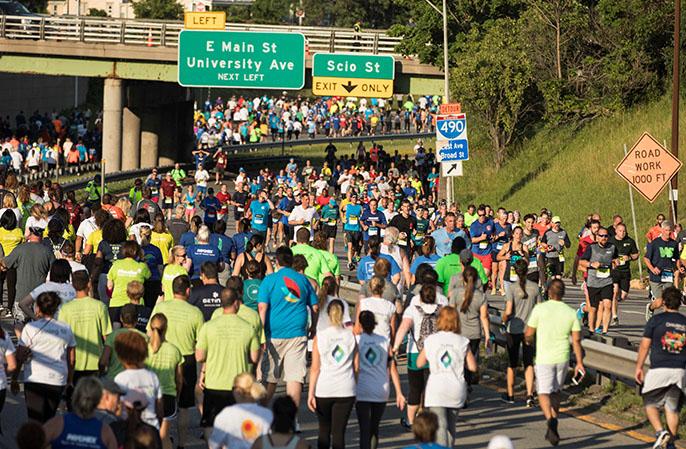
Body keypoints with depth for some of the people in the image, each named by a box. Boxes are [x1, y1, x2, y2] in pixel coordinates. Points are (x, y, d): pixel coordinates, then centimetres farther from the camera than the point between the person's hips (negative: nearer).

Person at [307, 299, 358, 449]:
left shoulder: (319, 337, -3)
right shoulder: (351, 336, 1)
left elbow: (315, 368, -4)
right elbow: (356, 366, 4)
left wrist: (311, 393, -2)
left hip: (323, 390, 0)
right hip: (346, 390, 0)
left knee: (324, 431, 14)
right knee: (339, 431, 0)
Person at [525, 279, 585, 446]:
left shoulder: (540, 309, -8)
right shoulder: (571, 312, 1)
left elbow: (529, 334, -3)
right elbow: (576, 340, 0)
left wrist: (528, 341, 21)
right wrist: (579, 363, 5)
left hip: (544, 358, -3)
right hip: (563, 358, 4)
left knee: (544, 393, -2)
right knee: (556, 392, 19)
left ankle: (551, 419, -30)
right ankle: (552, 429, 19)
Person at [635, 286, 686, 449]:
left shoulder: (656, 320, -2)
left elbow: (645, 345, -1)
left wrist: (639, 367, 8)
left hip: (659, 370, -3)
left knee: (650, 404, 9)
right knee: (672, 408, 11)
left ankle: (660, 431, -13)